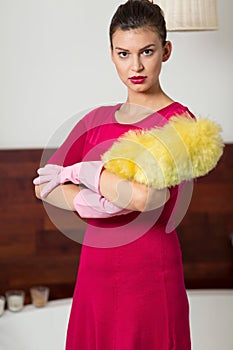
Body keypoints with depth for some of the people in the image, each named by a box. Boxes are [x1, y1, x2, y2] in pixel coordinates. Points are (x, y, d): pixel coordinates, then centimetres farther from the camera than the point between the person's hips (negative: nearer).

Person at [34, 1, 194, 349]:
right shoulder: (97, 119, 8)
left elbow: (144, 196, -27)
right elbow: (44, 184, -1)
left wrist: (82, 171, -12)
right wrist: (87, 203, -21)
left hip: (148, 274, -5)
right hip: (95, 272, 6)